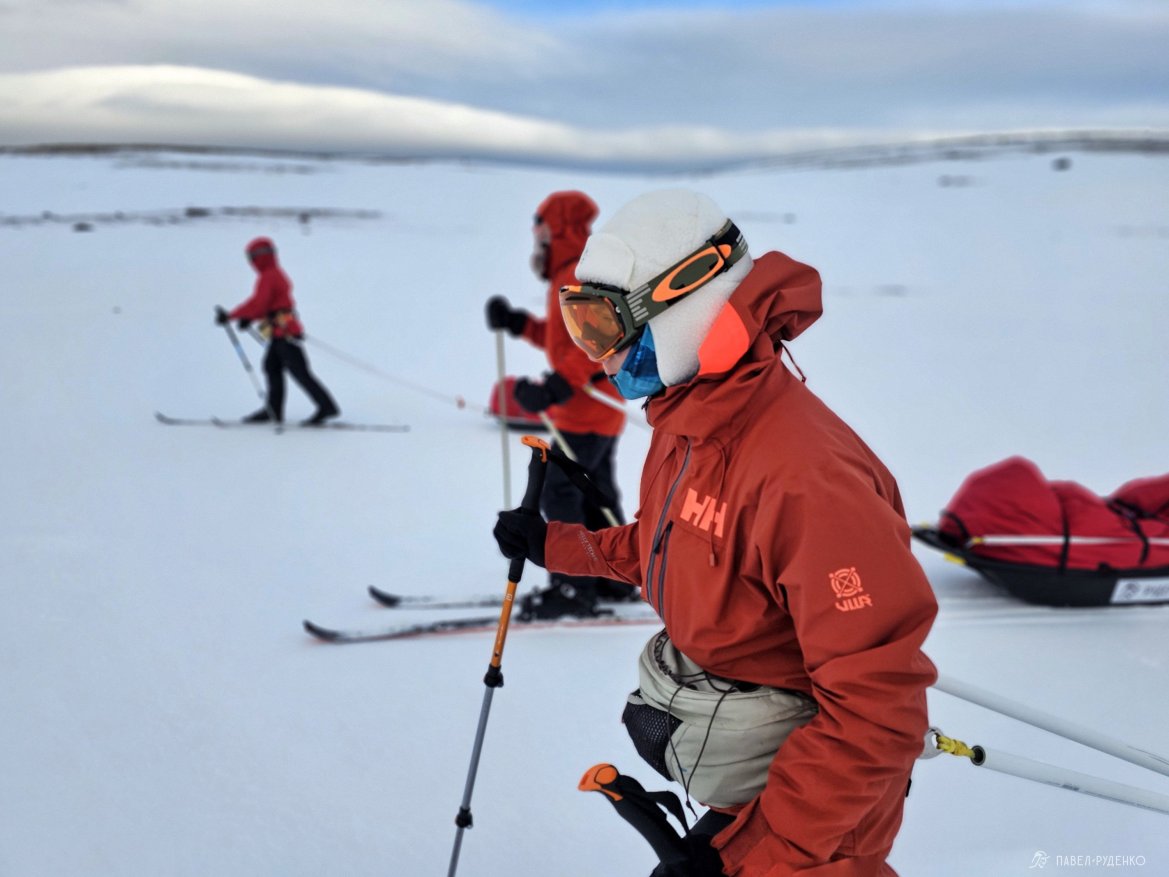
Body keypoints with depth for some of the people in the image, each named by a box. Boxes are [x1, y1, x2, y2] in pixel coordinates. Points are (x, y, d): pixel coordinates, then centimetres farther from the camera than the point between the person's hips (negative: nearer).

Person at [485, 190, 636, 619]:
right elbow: (561, 338, 21)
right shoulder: (572, 278, 18)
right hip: (600, 409, 11)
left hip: (587, 410, -11)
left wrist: (556, 387, -35)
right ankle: (614, 578, 24)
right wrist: (518, 323, 13)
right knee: (595, 493, 16)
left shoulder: (582, 278, -16)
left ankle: (574, 587, -6)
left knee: (558, 490, -9)